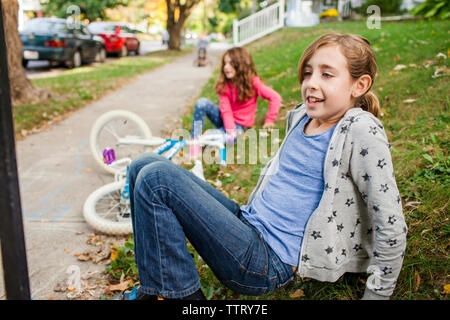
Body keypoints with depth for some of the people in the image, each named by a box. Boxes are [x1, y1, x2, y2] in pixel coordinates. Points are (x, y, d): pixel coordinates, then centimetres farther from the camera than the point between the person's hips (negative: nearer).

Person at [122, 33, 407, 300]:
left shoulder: (362, 131, -15)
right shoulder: (301, 116, 9)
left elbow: (391, 227, -13)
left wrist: (377, 294, -8)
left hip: (270, 262, -8)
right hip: (248, 222, 9)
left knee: (155, 178, -20)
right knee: (144, 165, 4)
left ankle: (183, 293, -7)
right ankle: (153, 286, 9)